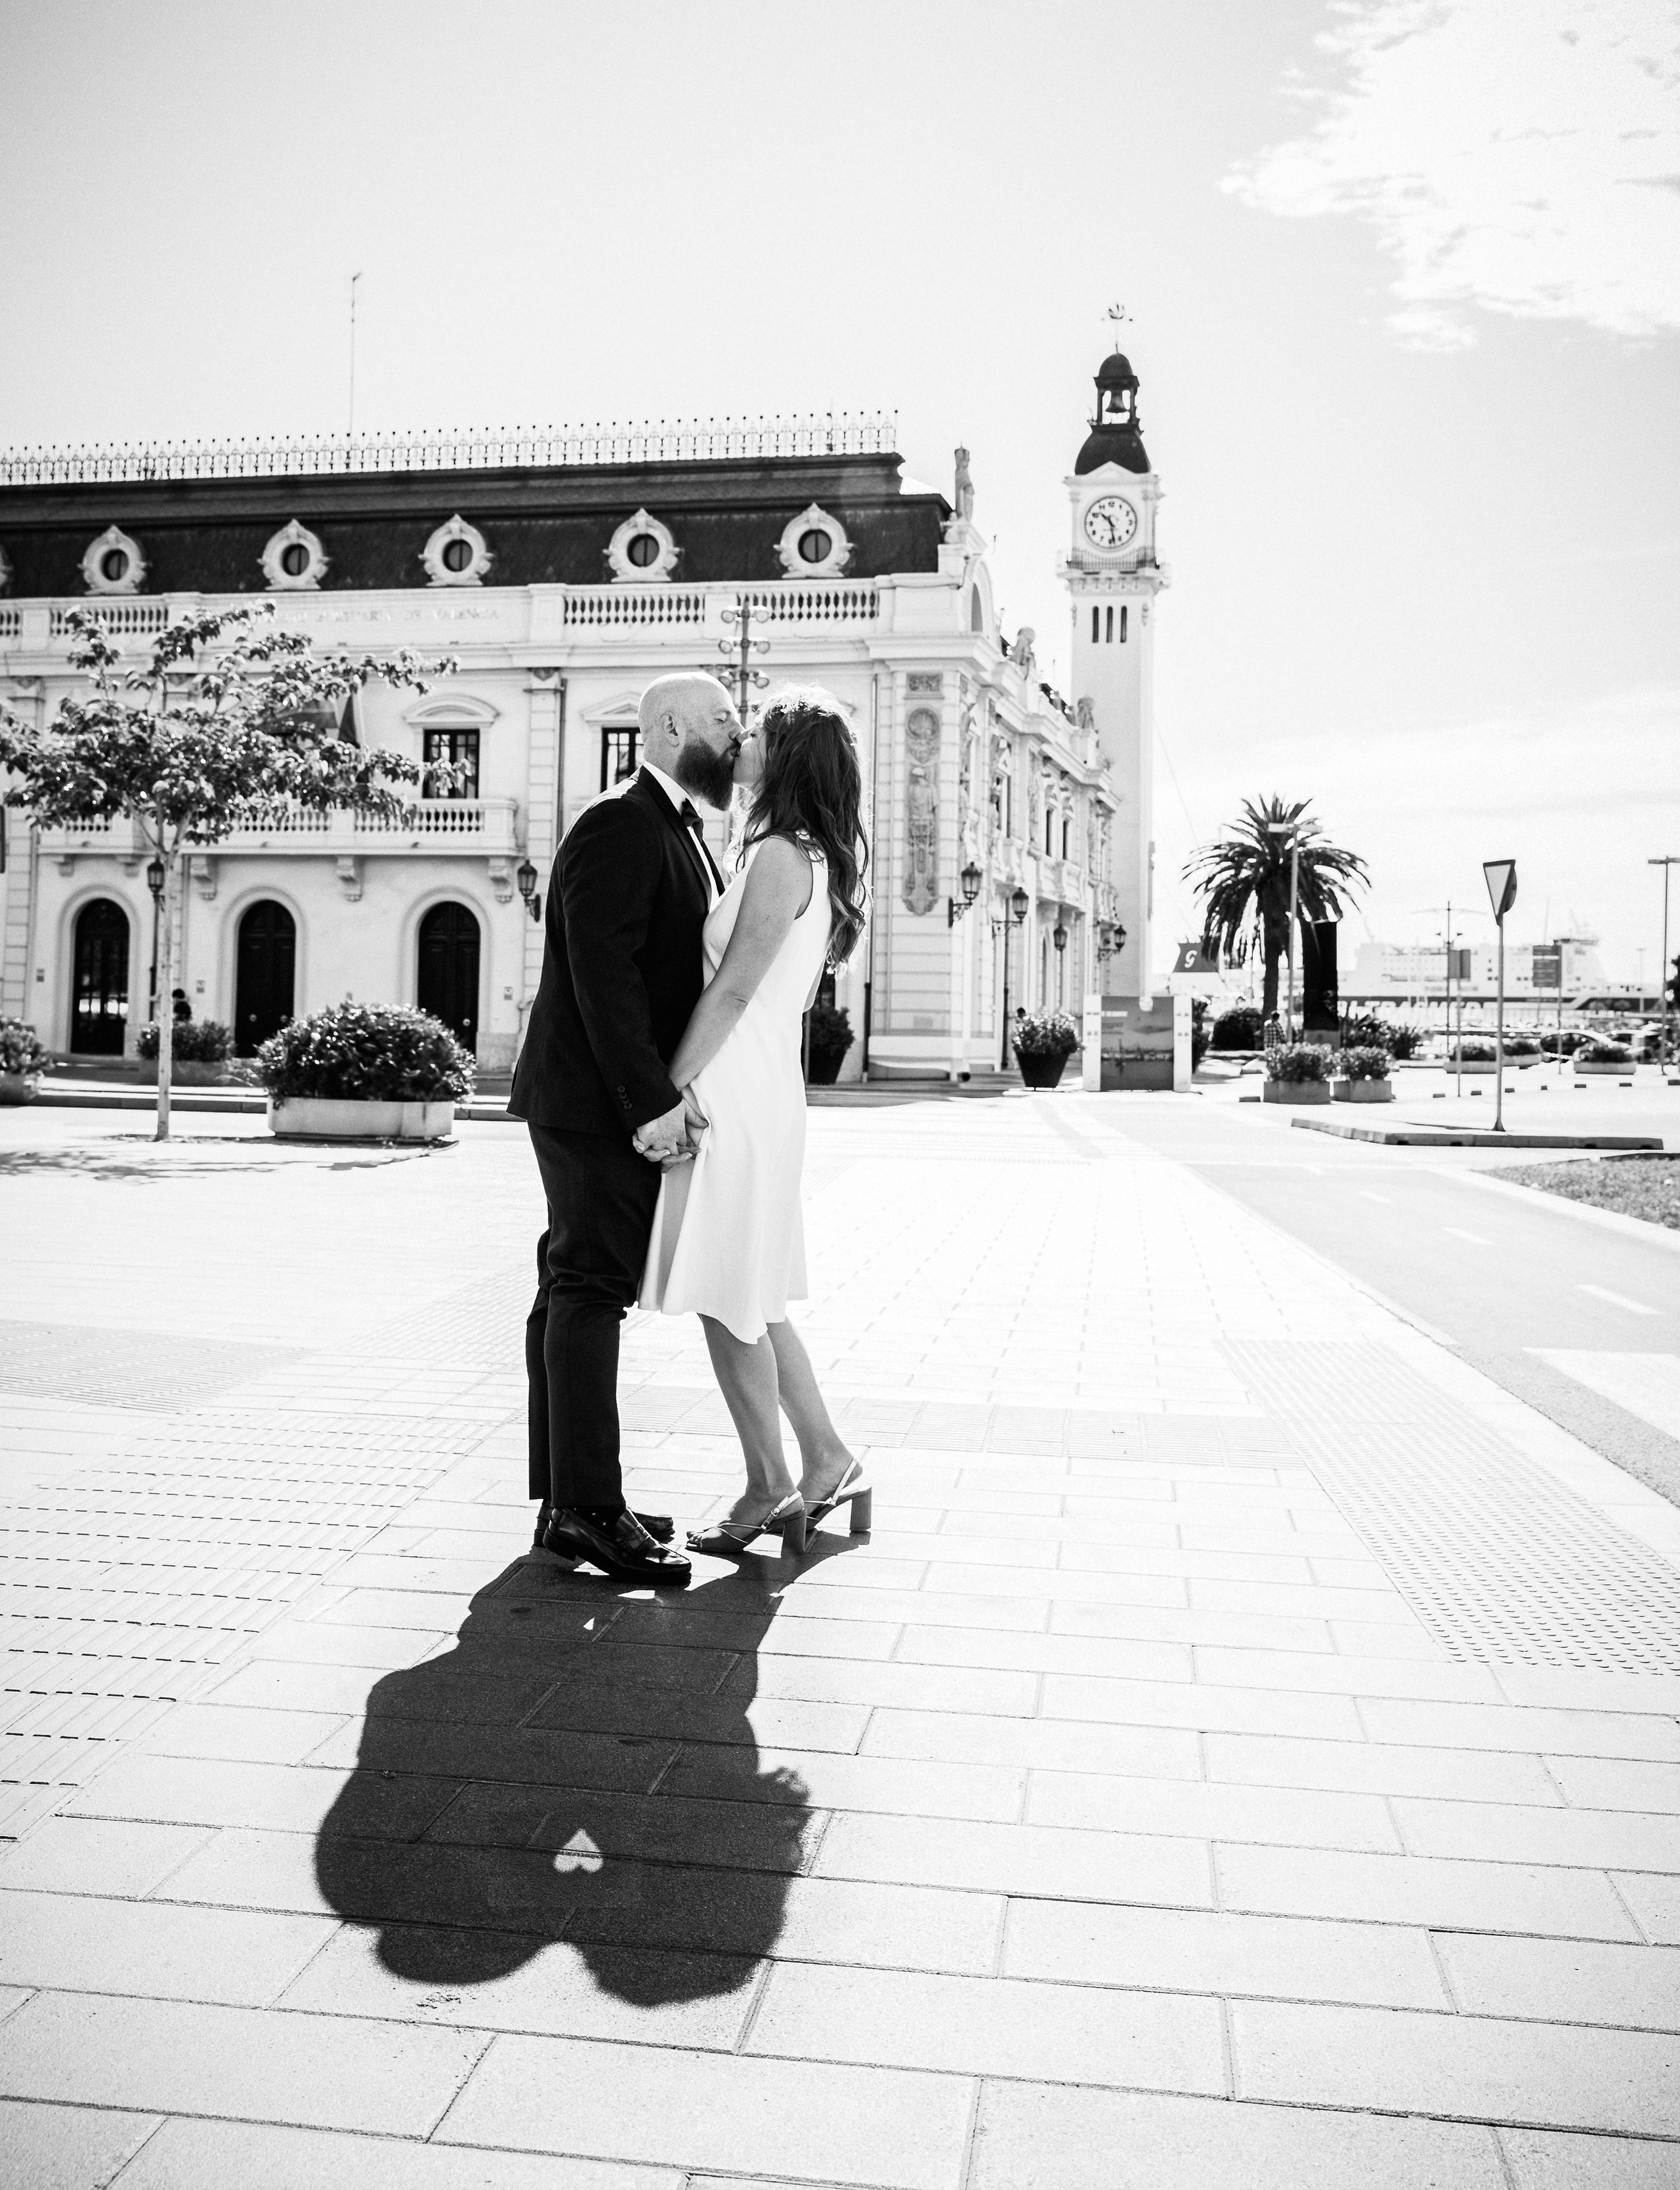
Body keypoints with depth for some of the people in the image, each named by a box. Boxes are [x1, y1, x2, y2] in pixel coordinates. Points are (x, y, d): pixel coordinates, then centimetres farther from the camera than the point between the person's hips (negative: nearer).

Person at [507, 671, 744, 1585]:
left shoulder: (681, 832, 20)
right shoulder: (618, 826, -13)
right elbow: (603, 974, -22)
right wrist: (651, 1100, -25)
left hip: (629, 1103, 10)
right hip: (595, 1101, -10)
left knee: (578, 1294, 12)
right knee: (588, 1289, -7)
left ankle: (567, 1501, 20)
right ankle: (587, 1511, -1)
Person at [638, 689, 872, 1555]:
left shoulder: (779, 857, -12)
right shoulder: (813, 861, 16)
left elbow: (734, 987, -17)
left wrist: (670, 1089, -15)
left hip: (732, 1096, -9)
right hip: (761, 1093, 9)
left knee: (729, 1301, 1)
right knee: (749, 1299, 16)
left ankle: (768, 1490, 11)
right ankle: (828, 1465, 22)